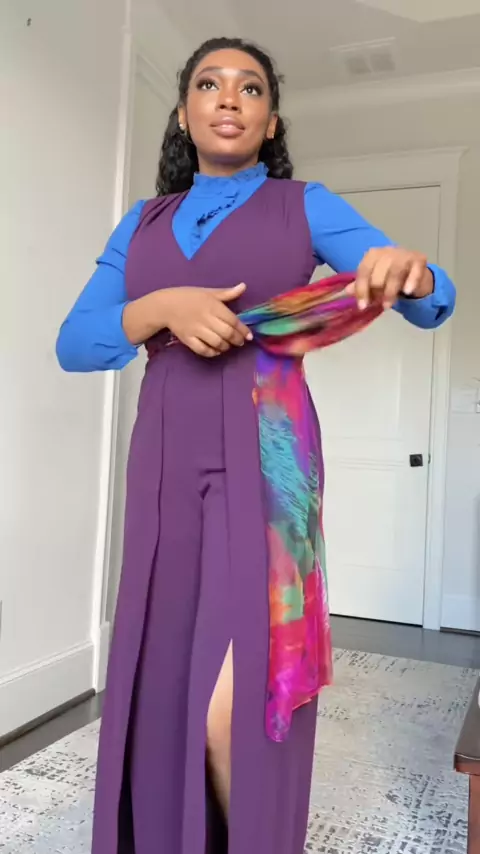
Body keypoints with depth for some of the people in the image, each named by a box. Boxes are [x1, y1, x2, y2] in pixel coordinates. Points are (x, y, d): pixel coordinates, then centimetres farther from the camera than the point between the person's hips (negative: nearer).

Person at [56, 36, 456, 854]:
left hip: (264, 456, -3)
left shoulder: (305, 205, 7)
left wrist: (407, 269, -23)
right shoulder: (143, 223, 14)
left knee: (234, 703, -12)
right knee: (164, 680, 8)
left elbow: (435, 303, 1)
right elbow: (73, 343, 5)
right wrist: (163, 307, -14)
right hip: (166, 461, 4)